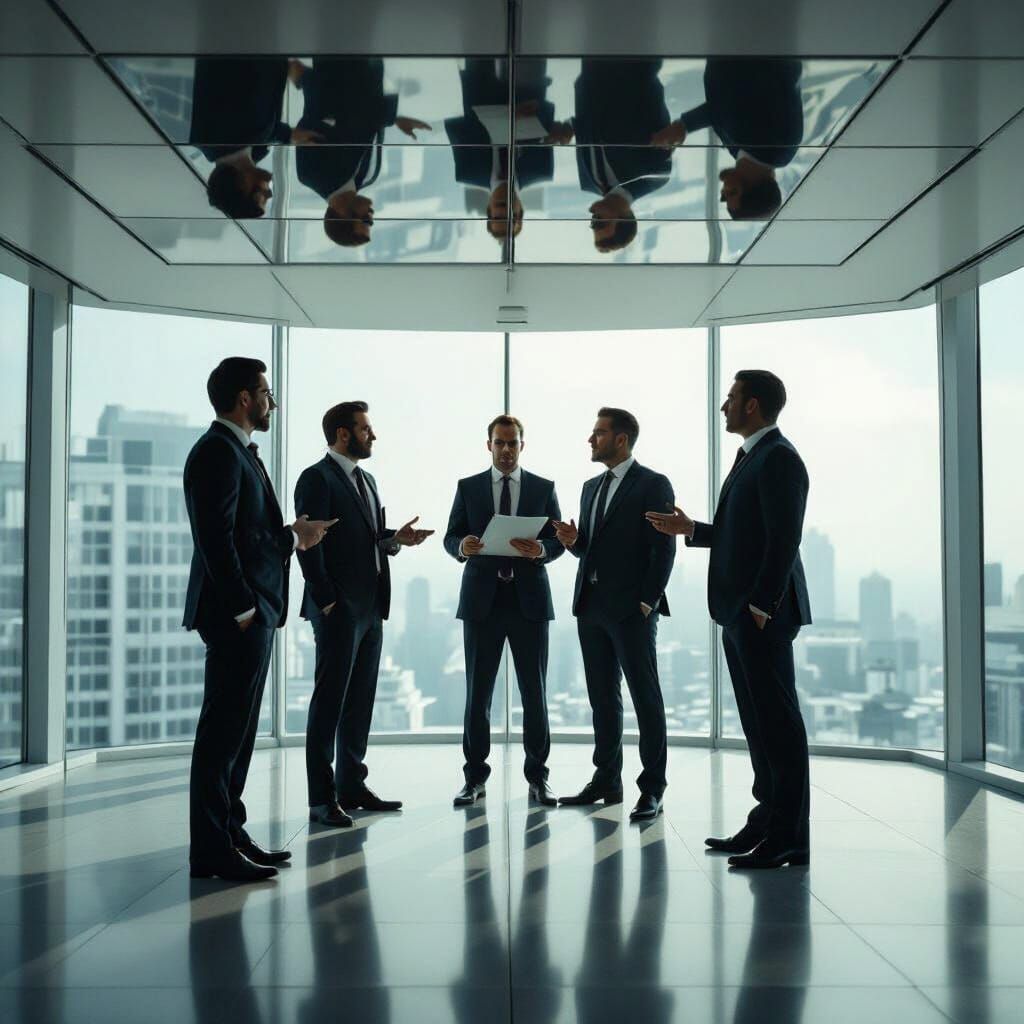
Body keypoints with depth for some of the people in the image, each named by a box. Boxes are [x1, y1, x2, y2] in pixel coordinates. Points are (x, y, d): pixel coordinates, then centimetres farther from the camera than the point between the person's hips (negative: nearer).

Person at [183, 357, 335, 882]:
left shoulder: (238, 451, 19)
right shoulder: (218, 451, -13)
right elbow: (217, 538, -20)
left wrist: (292, 536, 18)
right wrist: (242, 609, -20)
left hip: (252, 612, 11)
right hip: (236, 613, -11)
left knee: (236, 731, 14)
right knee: (223, 732, -6)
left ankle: (230, 834, 22)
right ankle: (212, 850, -1)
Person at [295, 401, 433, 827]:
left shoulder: (366, 480, 19)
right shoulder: (317, 478, -9)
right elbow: (308, 545, -14)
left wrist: (395, 539, 0)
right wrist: (327, 602, -16)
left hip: (370, 609, 8)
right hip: (339, 611, -8)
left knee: (360, 701, 12)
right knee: (329, 703, -4)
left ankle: (351, 785, 21)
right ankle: (321, 799, 0)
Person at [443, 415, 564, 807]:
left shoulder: (543, 488, 8)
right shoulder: (468, 487, 8)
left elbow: (558, 540, 4)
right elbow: (451, 537, 5)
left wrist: (540, 550, -18)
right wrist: (462, 547, -19)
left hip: (529, 599, 0)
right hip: (482, 600, 0)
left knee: (535, 693, 3)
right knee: (477, 692, 3)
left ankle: (537, 777, 11)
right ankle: (475, 776, 11)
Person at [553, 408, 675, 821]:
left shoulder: (653, 485, -5)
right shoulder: (591, 487, 17)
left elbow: (664, 548, -10)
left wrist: (647, 602, -15)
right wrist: (573, 542, -2)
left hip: (631, 609, -7)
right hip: (590, 605, 7)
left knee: (646, 698, -3)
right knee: (602, 698, 11)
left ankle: (652, 789, 0)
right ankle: (606, 780, 19)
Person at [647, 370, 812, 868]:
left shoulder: (778, 458, -13)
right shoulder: (752, 457, 18)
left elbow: (784, 538, -19)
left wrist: (761, 607, -21)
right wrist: (691, 530, 16)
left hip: (761, 614, -10)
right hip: (739, 612, 10)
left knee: (778, 721, -5)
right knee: (760, 720, 13)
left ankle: (788, 837, 0)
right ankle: (767, 822, 21)